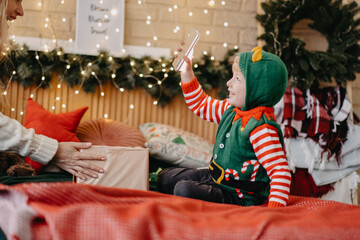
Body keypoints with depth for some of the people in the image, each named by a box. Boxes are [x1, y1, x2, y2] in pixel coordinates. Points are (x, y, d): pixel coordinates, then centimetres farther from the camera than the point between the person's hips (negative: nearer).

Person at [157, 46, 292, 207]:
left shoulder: (262, 129, -26)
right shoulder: (232, 110, 4)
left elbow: (280, 172, -30)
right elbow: (200, 105, 21)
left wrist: (273, 209, -40)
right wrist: (186, 73, 14)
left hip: (236, 197, -10)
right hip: (215, 177, 10)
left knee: (184, 189, -29)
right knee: (165, 178, 16)